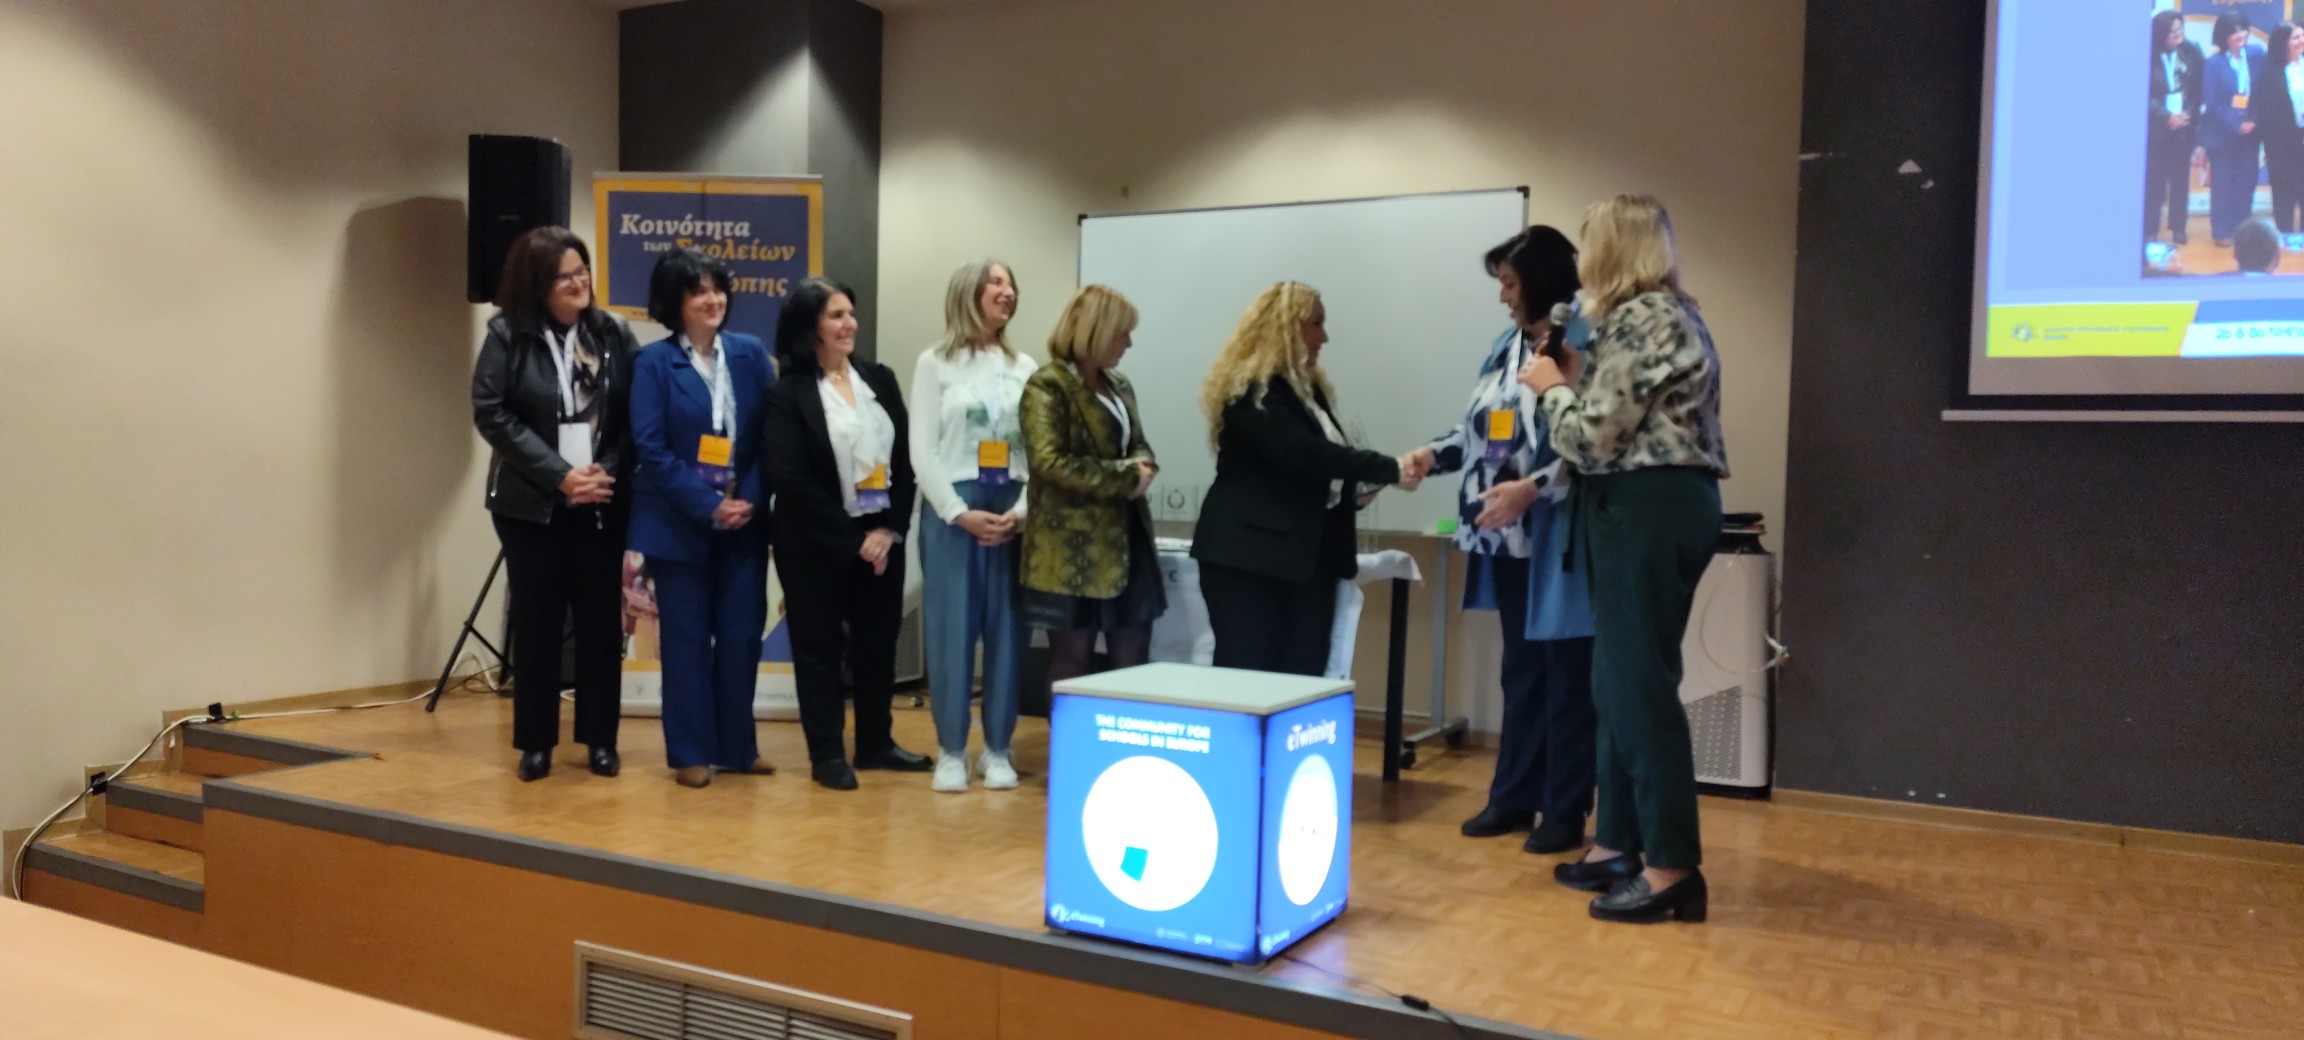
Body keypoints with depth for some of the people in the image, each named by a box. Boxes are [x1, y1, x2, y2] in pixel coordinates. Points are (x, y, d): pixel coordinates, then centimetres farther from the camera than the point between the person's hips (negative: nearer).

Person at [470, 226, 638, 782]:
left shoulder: (614, 333, 4)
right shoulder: (507, 335, -1)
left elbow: (635, 414, 3)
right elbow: (491, 413, -7)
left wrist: (608, 470, -13)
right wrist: (558, 475, -14)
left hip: (603, 503, 1)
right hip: (532, 503, -1)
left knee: (601, 621, 5)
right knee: (537, 622, 4)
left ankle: (601, 738, 15)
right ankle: (535, 742, 15)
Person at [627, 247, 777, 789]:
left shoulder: (750, 353, 4)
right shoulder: (654, 362, -4)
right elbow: (651, 448, -10)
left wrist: (750, 498, -10)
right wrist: (708, 505, -16)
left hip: (744, 519, 3)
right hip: (680, 522, -3)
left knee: (742, 635, 7)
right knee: (686, 639, 5)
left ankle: (738, 745, 21)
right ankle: (691, 752, 15)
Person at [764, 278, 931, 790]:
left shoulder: (880, 379, 7)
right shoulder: (786, 394, -7)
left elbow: (905, 459, 5)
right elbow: (791, 480, -13)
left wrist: (890, 528, -6)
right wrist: (852, 538, -14)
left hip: (881, 537, 4)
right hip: (816, 544, -4)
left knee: (878, 641, 12)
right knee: (820, 646, 6)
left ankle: (876, 743, 27)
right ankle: (826, 754, 17)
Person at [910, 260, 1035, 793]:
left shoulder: (1024, 367, 10)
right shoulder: (935, 363, 3)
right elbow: (922, 450, -3)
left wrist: (1021, 510, -9)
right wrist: (959, 512, -12)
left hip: (1013, 515, 3)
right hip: (951, 510, -2)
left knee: (1007, 629, 5)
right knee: (950, 630, 0)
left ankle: (997, 749, 15)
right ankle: (951, 750, 11)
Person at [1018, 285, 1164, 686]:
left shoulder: (1119, 384, 15)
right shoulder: (1047, 386, -11)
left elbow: (1138, 445, 22)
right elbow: (1050, 463, -20)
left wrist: (1142, 467, -3)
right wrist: (1125, 478, -17)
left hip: (1126, 537, 8)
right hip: (1073, 545, -8)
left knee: (1134, 663, 9)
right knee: (1072, 662, 2)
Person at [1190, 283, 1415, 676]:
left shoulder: (1307, 386, 17)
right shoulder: (1249, 390, -11)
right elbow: (1302, 453, -23)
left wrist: (1352, 490, 0)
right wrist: (1389, 469, -24)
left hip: (1309, 553, 8)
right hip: (1250, 555, -8)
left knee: (1303, 675, 4)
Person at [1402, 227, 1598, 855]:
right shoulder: (1506, 347, 14)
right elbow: (1480, 430, 19)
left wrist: (1534, 488, -25)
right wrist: (1432, 454, 5)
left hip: (1559, 541, -8)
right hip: (1508, 540, 8)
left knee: (1565, 675, 2)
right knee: (1520, 671, 16)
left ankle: (1565, 812, 13)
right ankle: (1514, 796, 26)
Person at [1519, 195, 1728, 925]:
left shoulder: (1637, 319, -13)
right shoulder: (1670, 312, 19)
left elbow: (1594, 441, -17)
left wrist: (1552, 387, -1)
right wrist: (1578, 379, 13)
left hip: (1648, 510, -11)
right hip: (1660, 506, 11)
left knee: (1642, 686, -7)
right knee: (1619, 683, 14)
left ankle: (1673, 868, -1)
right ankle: (1620, 844, 23)